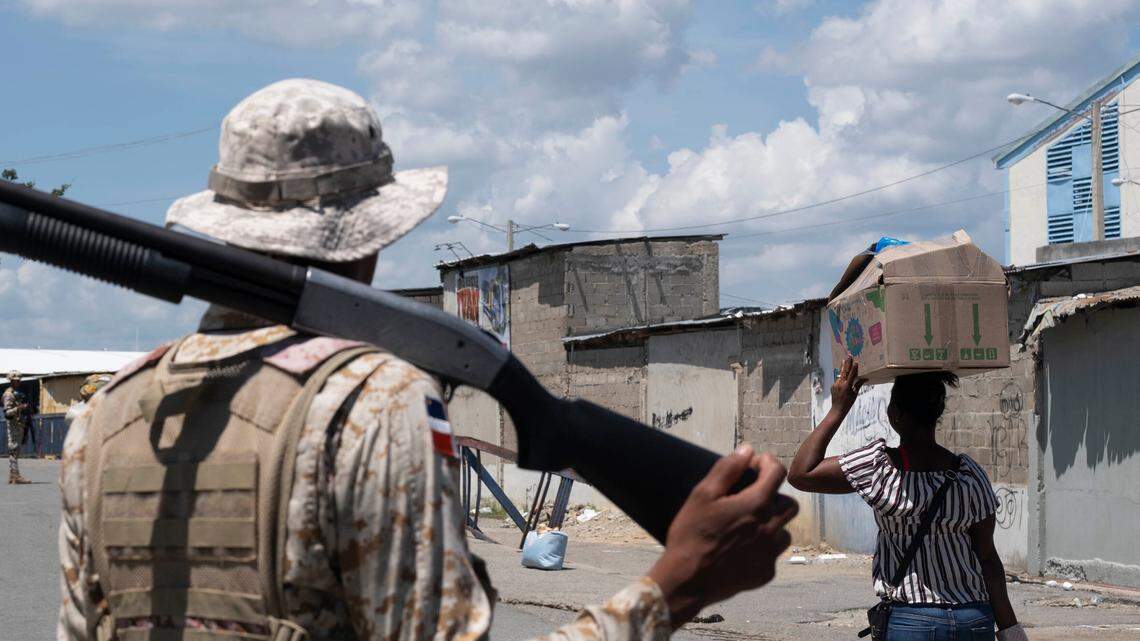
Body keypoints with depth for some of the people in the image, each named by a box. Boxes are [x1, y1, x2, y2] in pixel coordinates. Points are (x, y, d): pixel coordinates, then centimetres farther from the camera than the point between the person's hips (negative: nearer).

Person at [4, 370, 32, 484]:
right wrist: (18, 408, -33)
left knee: (15, 451, 10)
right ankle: (15, 476, -14)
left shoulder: (18, 393, 18)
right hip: (14, 424, -9)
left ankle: (13, 476, 12)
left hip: (21, 424, 9)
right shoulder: (9, 394, -10)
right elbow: (7, 412, -18)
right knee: (14, 450, -11)